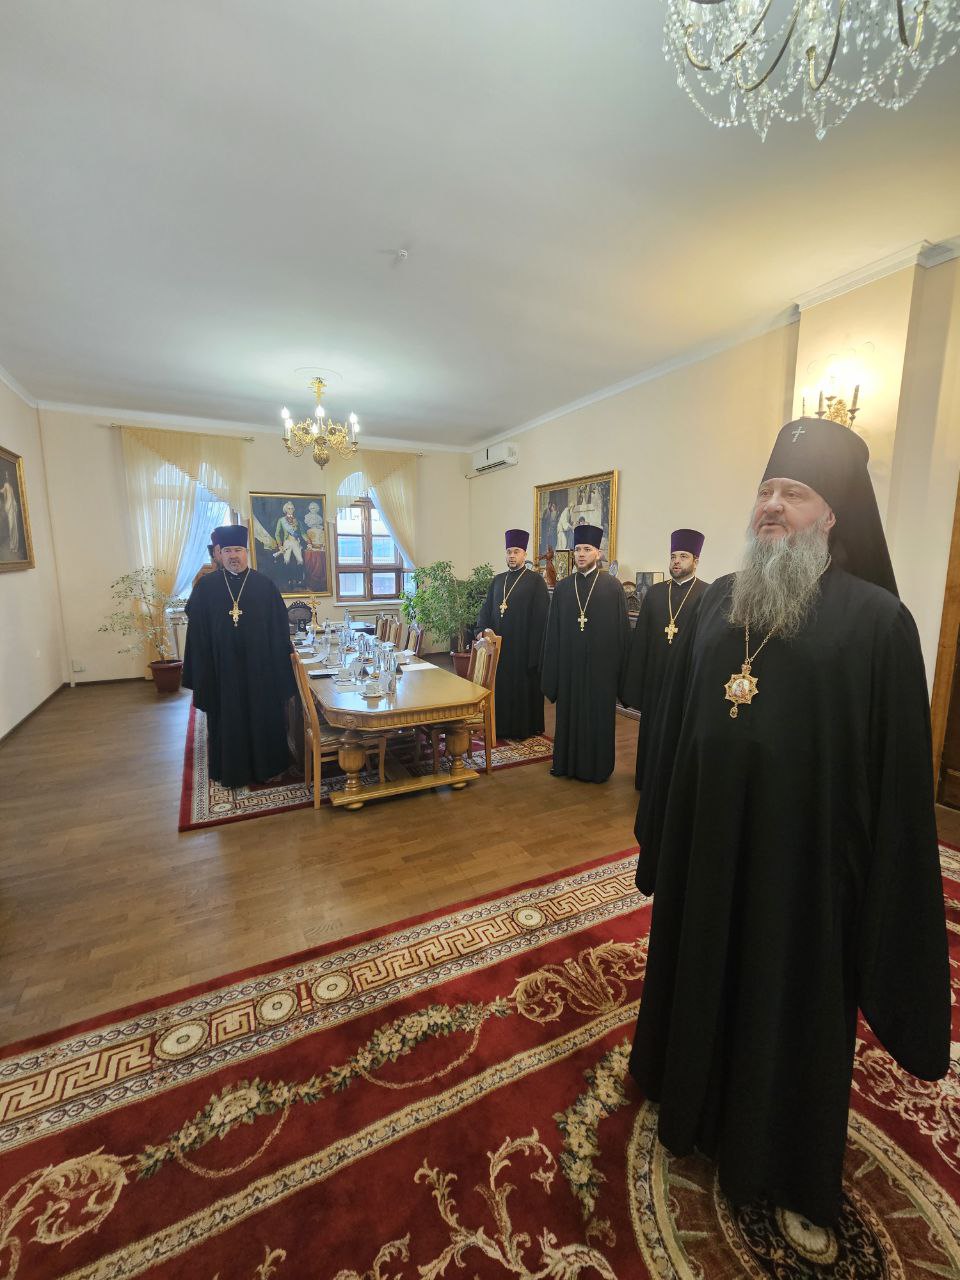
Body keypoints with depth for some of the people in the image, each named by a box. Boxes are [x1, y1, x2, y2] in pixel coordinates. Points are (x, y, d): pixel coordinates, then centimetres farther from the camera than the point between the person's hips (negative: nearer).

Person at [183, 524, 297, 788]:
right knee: (227, 720, 10)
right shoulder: (206, 586, 3)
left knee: (262, 716, 9)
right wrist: (201, 671, -1)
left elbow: (279, 628, -1)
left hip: (259, 667, -1)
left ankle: (264, 765, 27)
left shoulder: (264, 585, -1)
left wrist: (278, 665, -5)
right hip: (222, 667, 1)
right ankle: (230, 769, 27)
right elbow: (197, 631, 4)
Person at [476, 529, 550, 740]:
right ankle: (502, 726, 24)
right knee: (501, 686, 11)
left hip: (523, 647, -5)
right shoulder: (498, 580, 12)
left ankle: (525, 727, 19)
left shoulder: (535, 581, -5)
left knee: (524, 687, 5)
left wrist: (534, 649, -16)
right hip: (499, 645, 5)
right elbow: (486, 610, 13)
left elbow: (541, 616, -11)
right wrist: (482, 632, -3)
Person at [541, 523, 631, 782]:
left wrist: (620, 668, -6)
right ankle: (566, 763, 28)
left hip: (601, 665, -2)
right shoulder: (563, 587, 5)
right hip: (569, 665, 3)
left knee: (598, 716, 8)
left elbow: (622, 629, -3)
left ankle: (597, 767, 24)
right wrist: (553, 670, 3)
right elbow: (553, 631, 5)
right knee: (568, 714, 12)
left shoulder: (612, 586, -3)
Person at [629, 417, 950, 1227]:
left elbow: (899, 770, -9)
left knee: (788, 990, 16)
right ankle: (697, 1097, 53)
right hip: (708, 834, 5)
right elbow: (676, 722, 6)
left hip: (802, 847, -4)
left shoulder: (876, 618, -11)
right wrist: (659, 824, 9)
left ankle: (778, 1154, 46)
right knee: (701, 967, 23)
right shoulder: (720, 600, 2)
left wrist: (885, 891, -7)